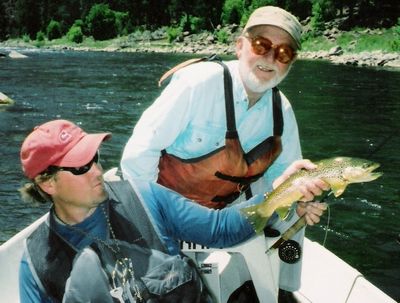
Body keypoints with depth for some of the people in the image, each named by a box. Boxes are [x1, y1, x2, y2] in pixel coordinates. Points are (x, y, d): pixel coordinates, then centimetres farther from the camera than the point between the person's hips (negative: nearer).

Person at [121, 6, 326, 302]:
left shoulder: (281, 110, -7)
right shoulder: (200, 82, -25)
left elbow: (284, 172, 2)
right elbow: (140, 152, -24)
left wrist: (299, 194, -17)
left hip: (227, 204, 6)